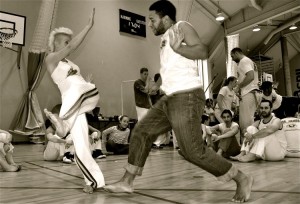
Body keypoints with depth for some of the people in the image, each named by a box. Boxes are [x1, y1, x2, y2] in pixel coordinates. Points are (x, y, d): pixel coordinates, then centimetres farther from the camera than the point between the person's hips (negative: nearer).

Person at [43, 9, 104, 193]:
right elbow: (72, 47, -12)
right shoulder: (50, 59, 4)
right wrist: (89, 26, -14)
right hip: (72, 103, -6)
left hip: (88, 95, 6)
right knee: (81, 146, -10)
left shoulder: (70, 63, 25)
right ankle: (94, 180, 3)